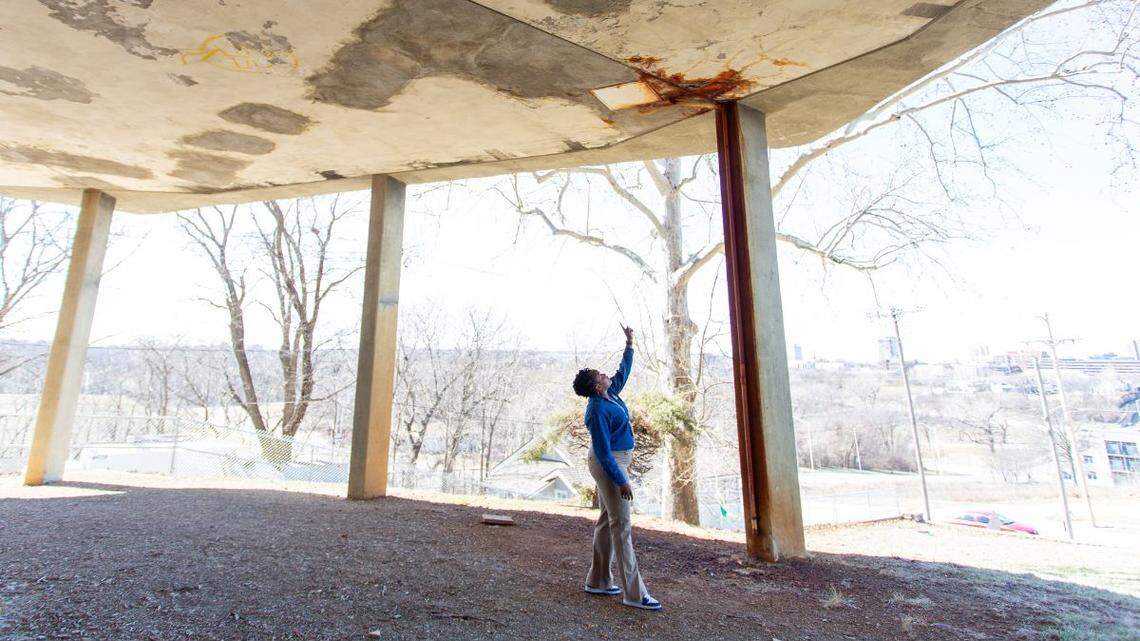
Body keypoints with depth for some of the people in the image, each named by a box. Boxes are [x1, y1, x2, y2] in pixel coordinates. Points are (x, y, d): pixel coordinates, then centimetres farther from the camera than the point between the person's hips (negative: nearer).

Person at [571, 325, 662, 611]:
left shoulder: (609, 394, 3)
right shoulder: (598, 411, -23)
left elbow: (623, 371, 20)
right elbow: (603, 452, -23)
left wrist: (629, 345, 18)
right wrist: (621, 481, -21)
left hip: (616, 460, 10)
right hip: (609, 465, -10)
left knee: (607, 520, 14)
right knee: (621, 524, -7)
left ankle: (597, 581, 24)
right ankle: (633, 593, -2)